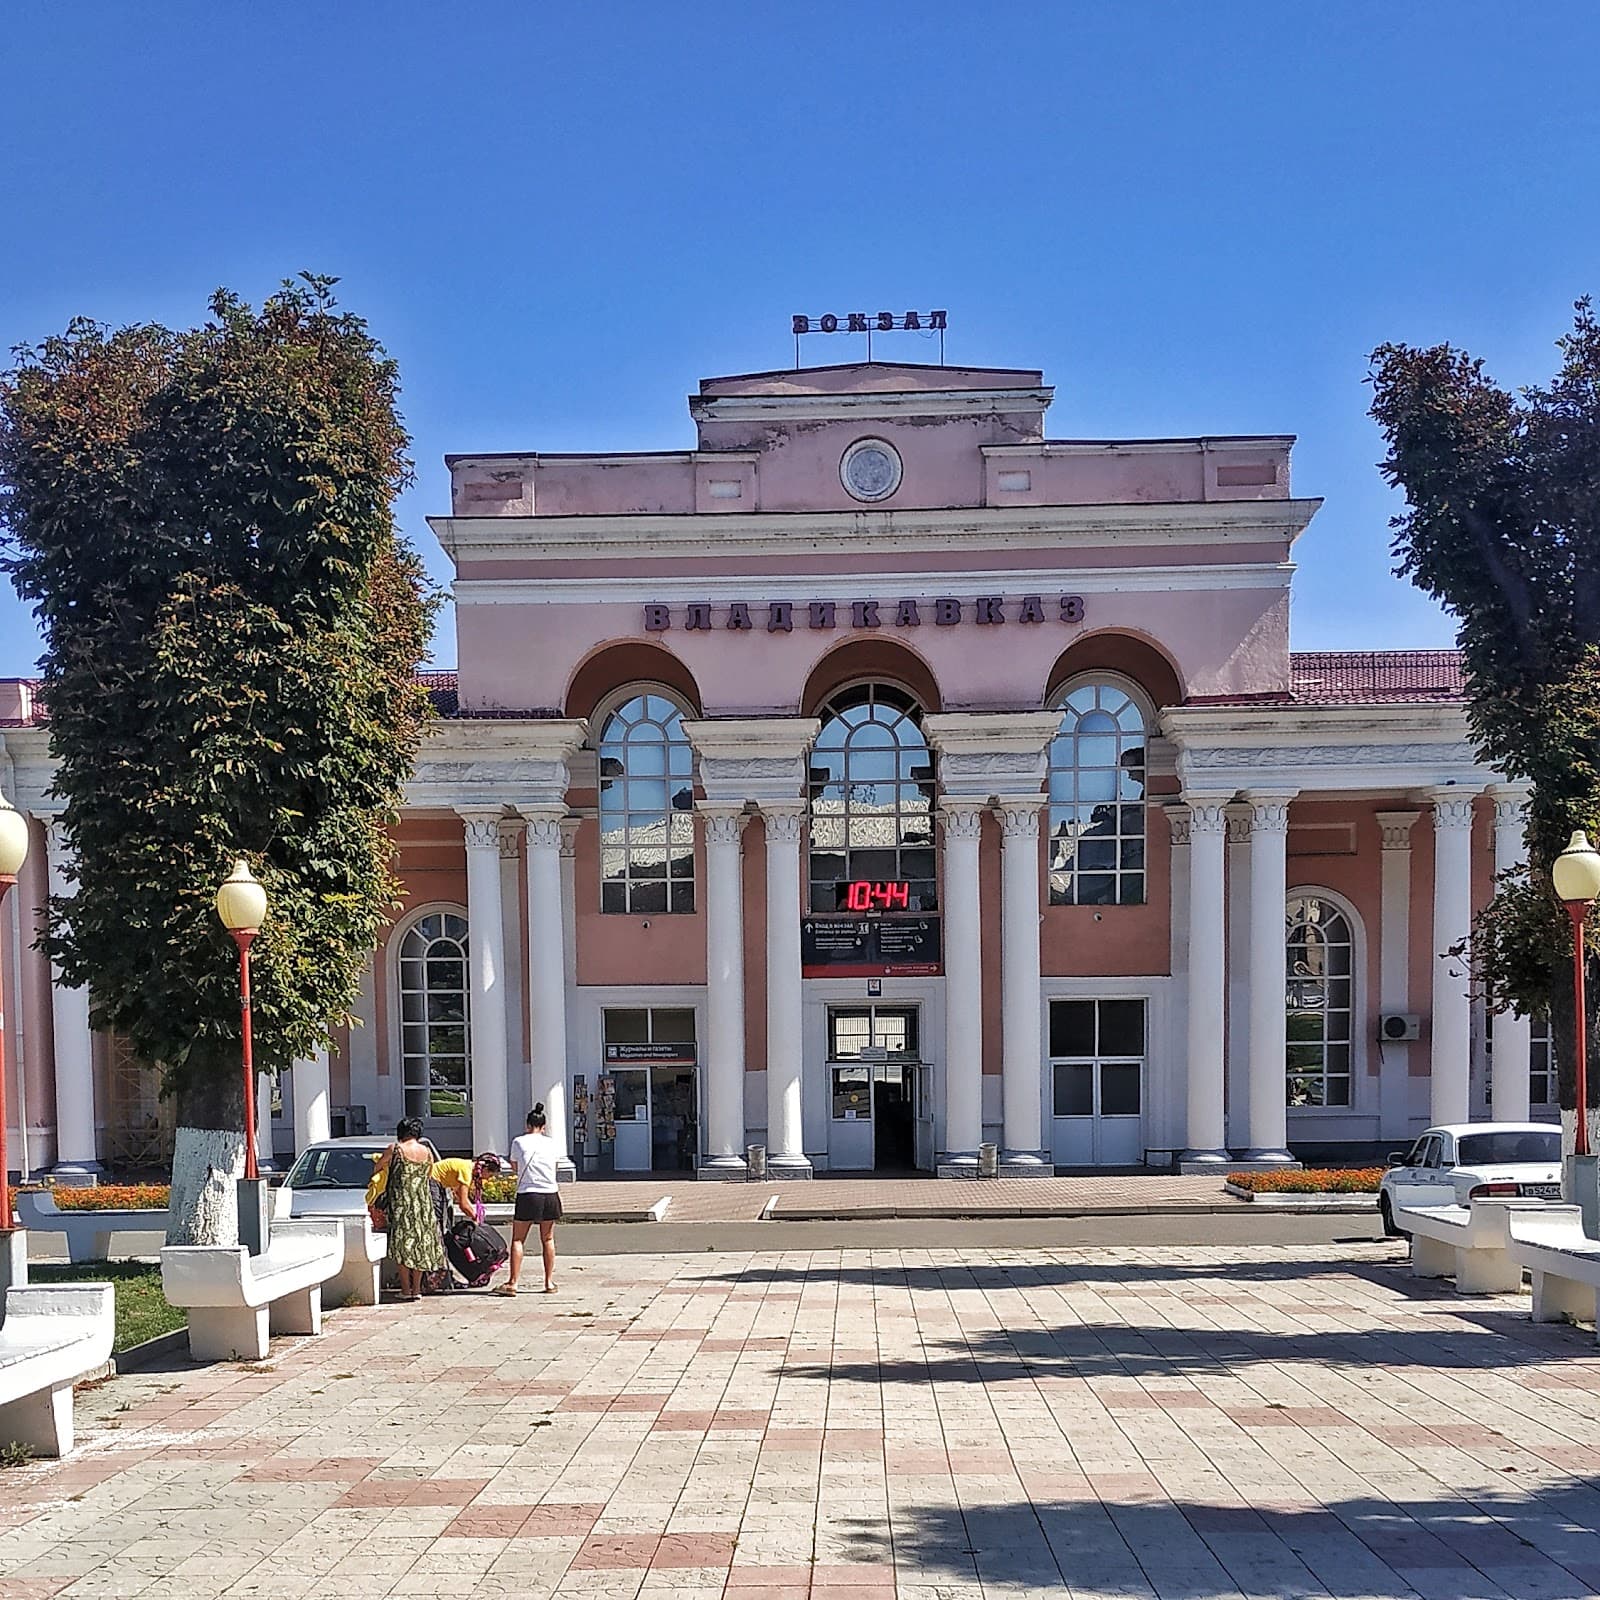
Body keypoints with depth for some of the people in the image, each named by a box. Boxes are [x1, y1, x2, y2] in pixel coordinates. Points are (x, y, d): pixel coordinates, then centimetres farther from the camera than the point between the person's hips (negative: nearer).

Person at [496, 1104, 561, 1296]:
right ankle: (549, 1282, 14)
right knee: (548, 1239, 12)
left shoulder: (519, 1142, -2)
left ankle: (512, 1283, -2)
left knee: (518, 1239, 3)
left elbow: (515, 1166, 10)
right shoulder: (551, 1143, 5)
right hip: (550, 1194, 3)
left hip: (527, 1195, -3)